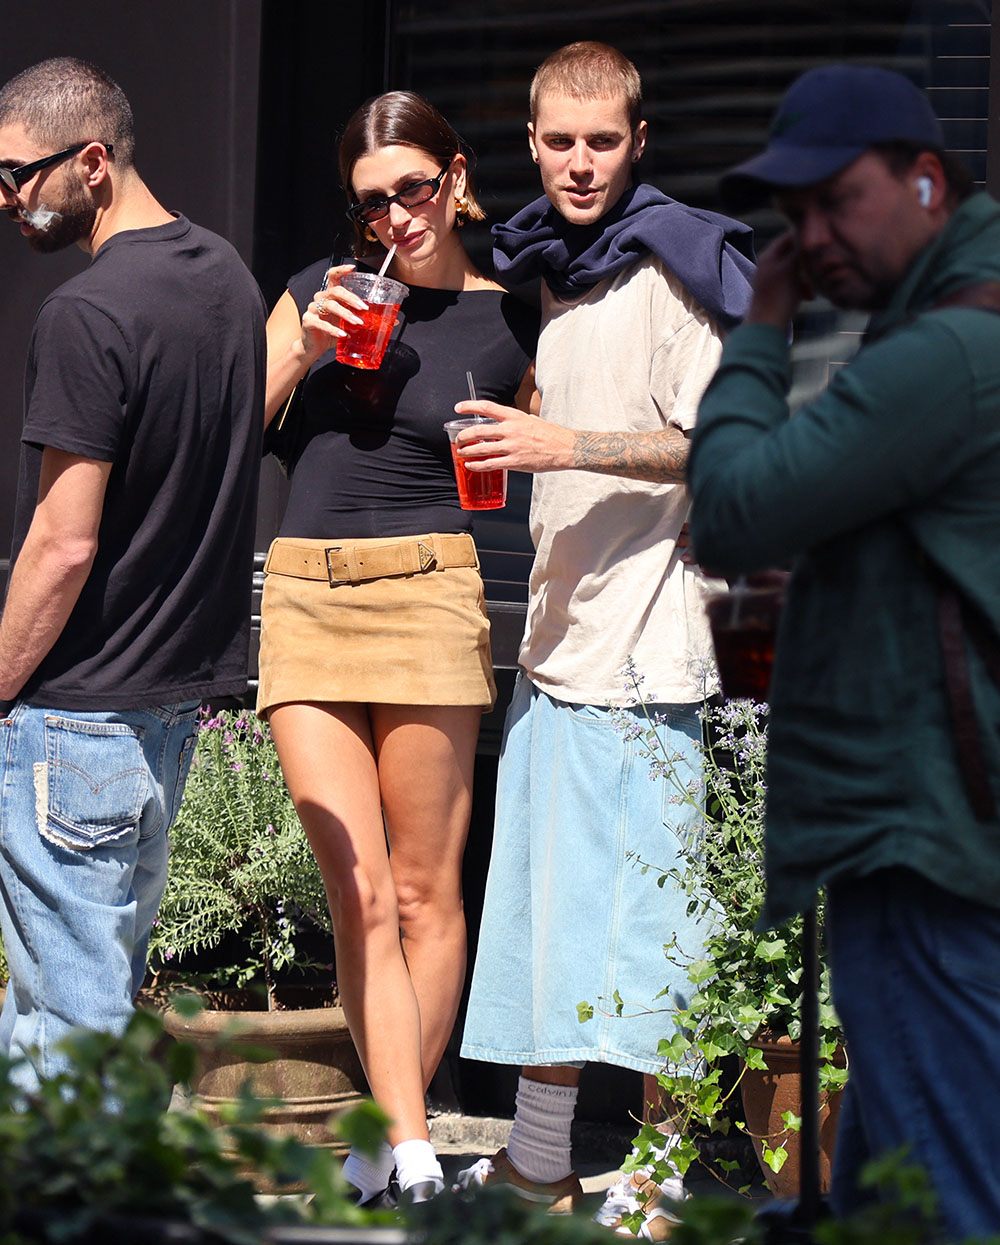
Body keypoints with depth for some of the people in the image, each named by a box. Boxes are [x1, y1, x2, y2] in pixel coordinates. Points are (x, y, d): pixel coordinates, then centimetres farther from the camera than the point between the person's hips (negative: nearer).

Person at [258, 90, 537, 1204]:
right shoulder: (319, 294, 11)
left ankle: (394, 1140, 14)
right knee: (357, 896, -4)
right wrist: (303, 348, -4)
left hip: (427, 596, -2)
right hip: (302, 598, 2)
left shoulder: (511, 327, 4)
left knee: (422, 893, 1)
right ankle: (410, 1157, -4)